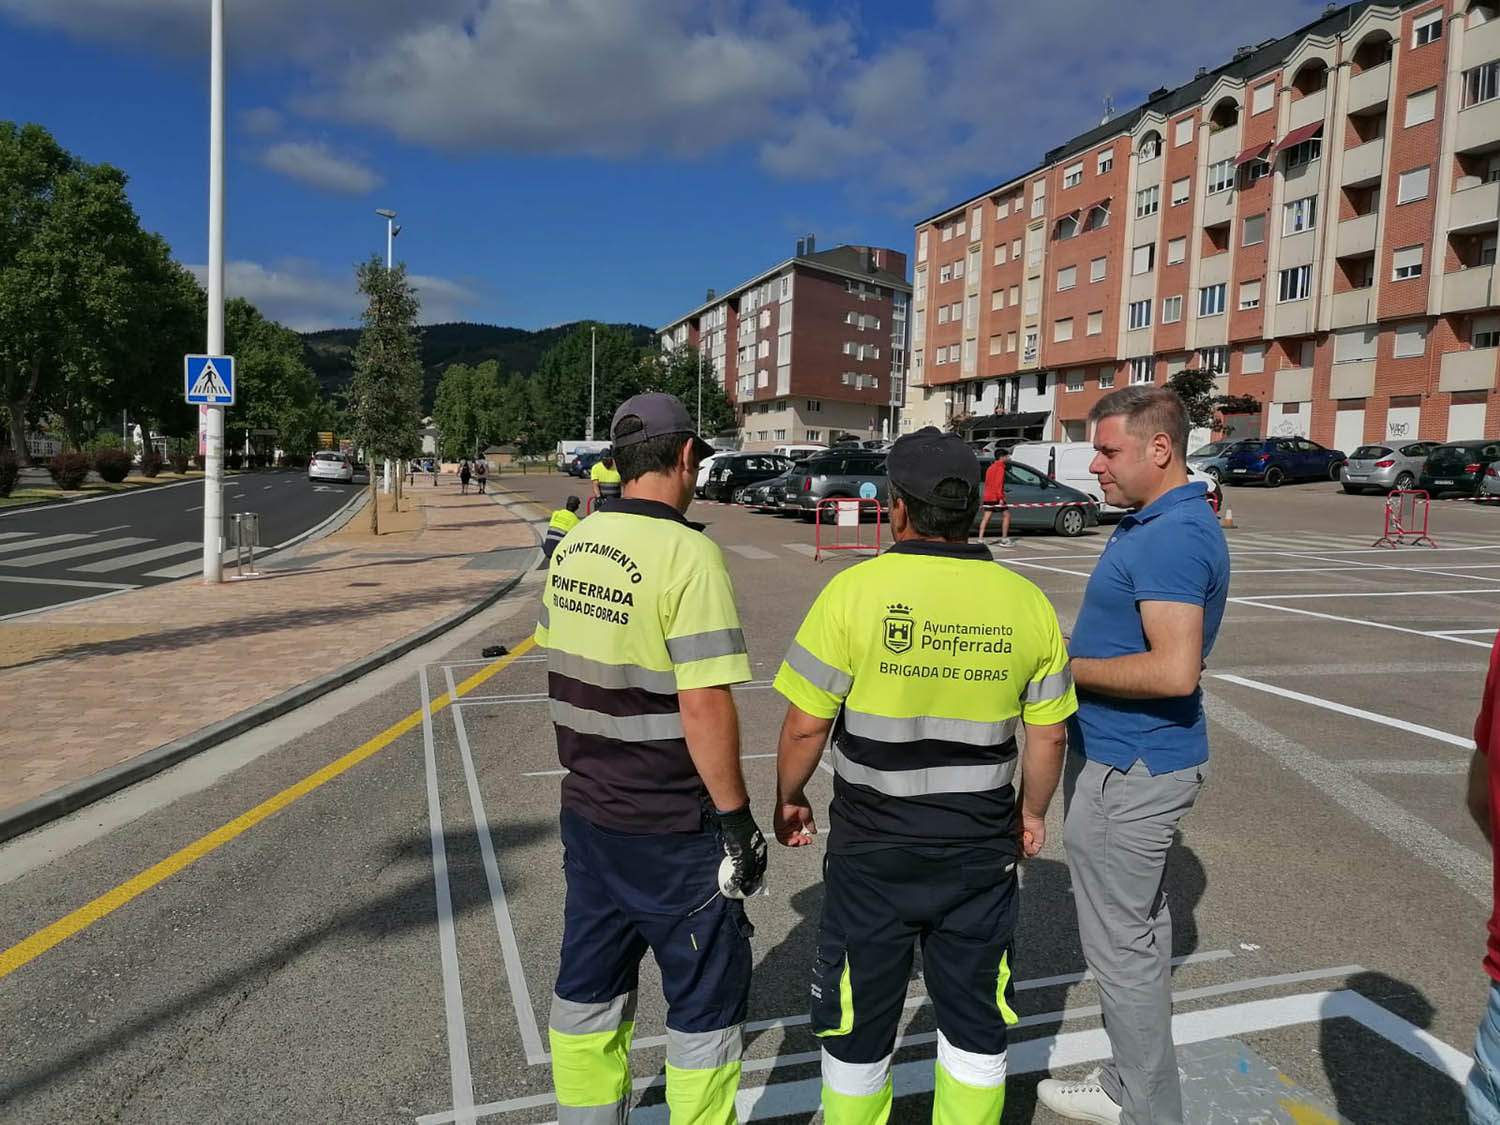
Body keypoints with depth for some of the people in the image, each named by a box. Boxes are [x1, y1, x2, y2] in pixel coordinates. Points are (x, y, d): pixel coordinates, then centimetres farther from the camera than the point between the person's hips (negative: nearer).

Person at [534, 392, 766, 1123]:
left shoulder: (572, 546, 3)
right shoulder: (687, 553, -20)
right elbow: (703, 705, -23)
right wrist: (736, 817, -13)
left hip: (587, 812, 7)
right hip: (671, 827, -7)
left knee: (590, 983, 21)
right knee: (706, 1000, 11)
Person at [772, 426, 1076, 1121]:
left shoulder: (854, 590, -15)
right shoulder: (1026, 602, -4)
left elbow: (806, 725, -13)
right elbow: (1048, 733, 3)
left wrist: (788, 799, 5)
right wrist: (1034, 812, 19)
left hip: (872, 851, -2)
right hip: (982, 850, 3)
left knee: (859, 1022, 17)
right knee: (976, 1019, 20)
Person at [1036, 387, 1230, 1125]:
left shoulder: (1172, 537, -23)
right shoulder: (1159, 523, 10)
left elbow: (1174, 670, -30)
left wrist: (1067, 668, -19)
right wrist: (1076, 661, 7)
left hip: (1126, 768, -11)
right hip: (1136, 757, 11)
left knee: (1119, 939, 3)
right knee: (1140, 927, 20)